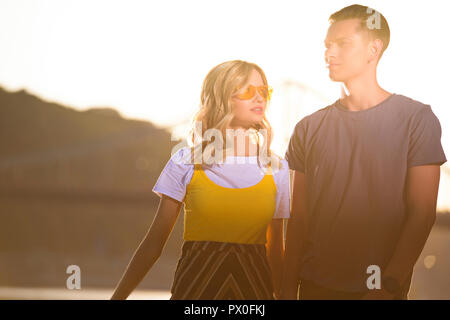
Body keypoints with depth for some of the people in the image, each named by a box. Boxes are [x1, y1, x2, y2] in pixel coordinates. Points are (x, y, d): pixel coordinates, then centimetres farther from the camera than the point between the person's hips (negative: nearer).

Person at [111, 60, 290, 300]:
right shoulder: (187, 163, -2)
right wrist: (118, 296, -3)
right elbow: (154, 242, 0)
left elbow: (275, 251, 10)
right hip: (195, 281, -2)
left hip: (254, 282, 2)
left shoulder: (276, 168, 4)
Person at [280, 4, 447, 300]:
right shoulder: (309, 128, 6)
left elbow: (422, 214, -8)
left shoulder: (416, 118, -4)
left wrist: (388, 286, -15)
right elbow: (299, 218, 6)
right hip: (314, 286, 3)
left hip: (381, 289, -3)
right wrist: (288, 289, 0)